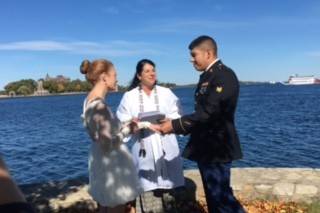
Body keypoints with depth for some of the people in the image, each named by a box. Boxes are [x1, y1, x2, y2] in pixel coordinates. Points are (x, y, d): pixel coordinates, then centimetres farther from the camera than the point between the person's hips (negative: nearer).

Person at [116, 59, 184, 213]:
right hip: (143, 149, -1)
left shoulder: (166, 93, 8)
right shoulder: (129, 96, 4)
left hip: (165, 148, 1)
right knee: (147, 190, -2)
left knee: (168, 191, 7)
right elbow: (122, 122, 1)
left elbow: (176, 117, 5)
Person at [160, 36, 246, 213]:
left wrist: (174, 125, -19)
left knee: (221, 196, -2)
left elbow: (208, 113, -24)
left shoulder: (224, 75, -15)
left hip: (216, 149, -9)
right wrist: (176, 124, 3)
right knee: (213, 197, 17)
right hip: (206, 147, 9)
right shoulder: (208, 76, 14)